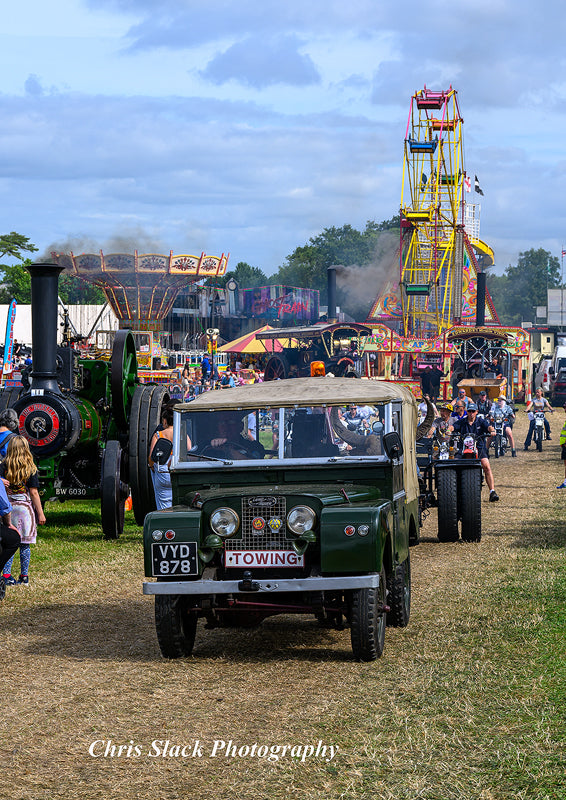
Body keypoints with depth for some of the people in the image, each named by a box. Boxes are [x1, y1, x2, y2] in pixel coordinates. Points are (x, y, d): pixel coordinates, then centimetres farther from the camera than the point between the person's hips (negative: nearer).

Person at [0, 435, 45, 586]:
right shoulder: (31, 468, -6)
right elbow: (34, 492, -6)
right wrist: (40, 513, -3)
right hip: (26, 507, -1)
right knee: (25, 544, 6)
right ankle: (24, 577, 12)